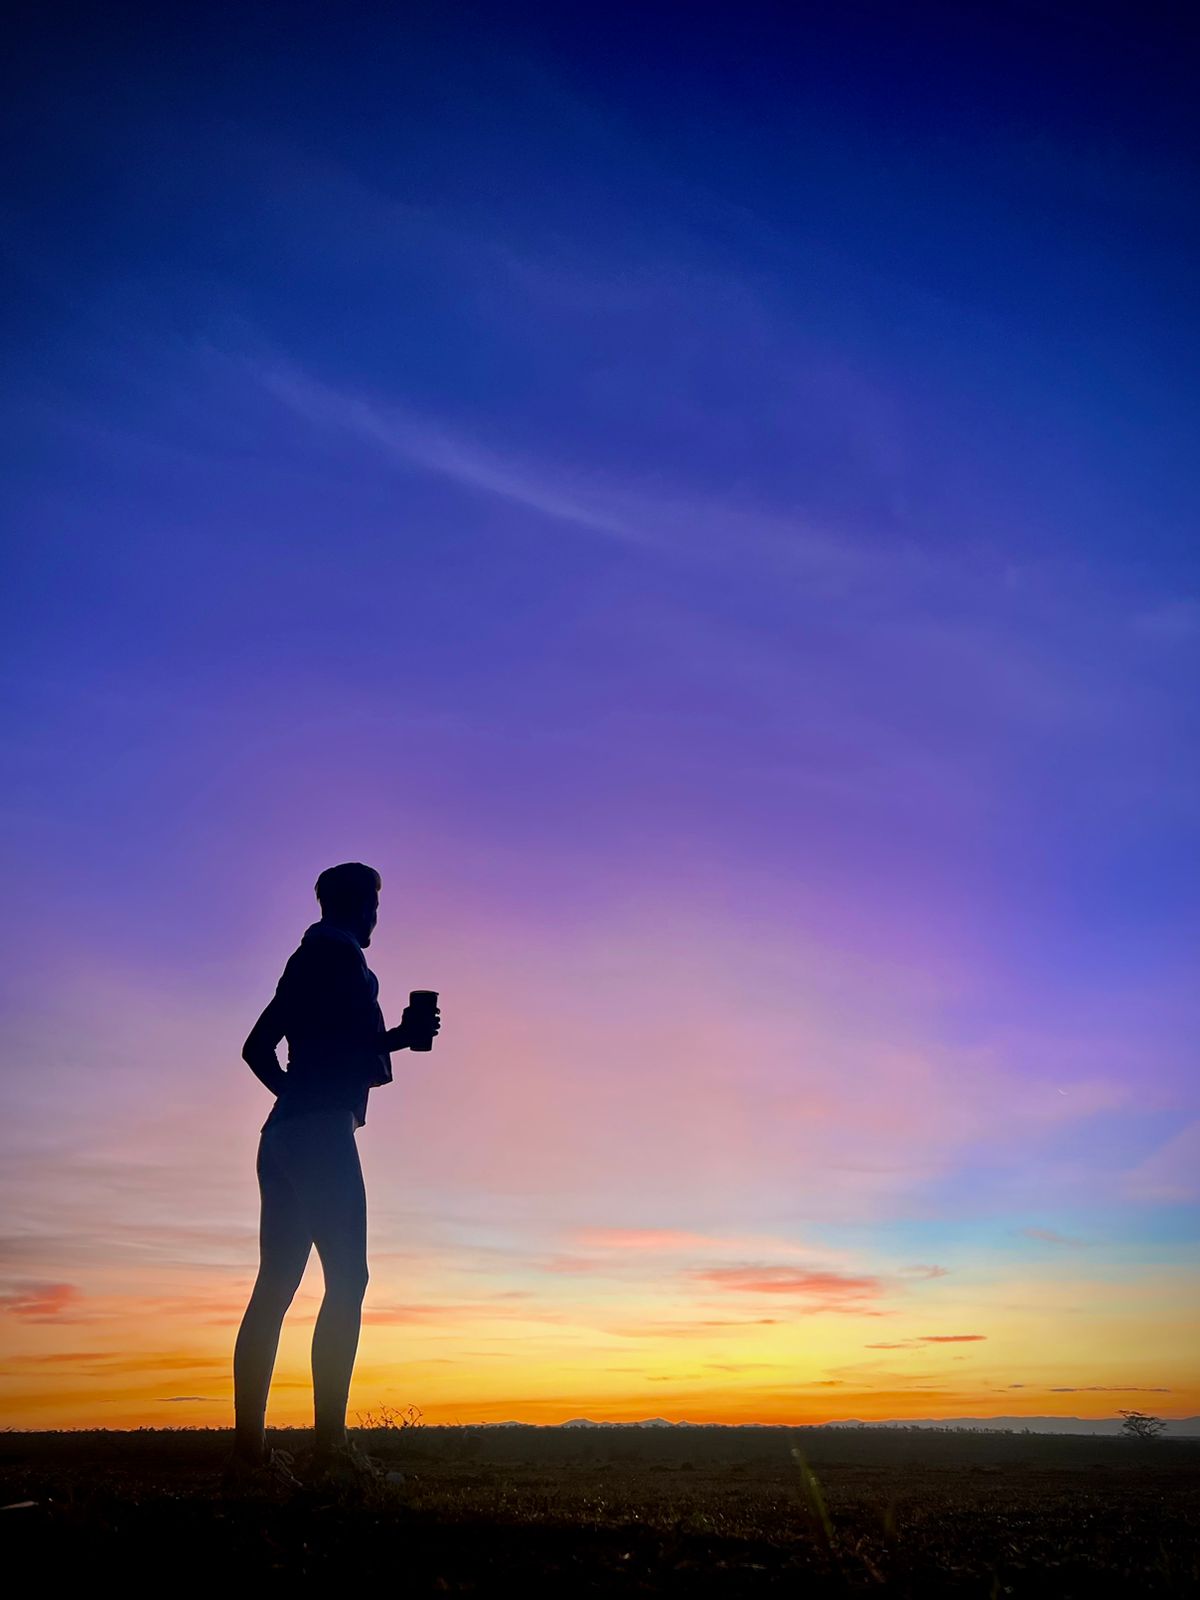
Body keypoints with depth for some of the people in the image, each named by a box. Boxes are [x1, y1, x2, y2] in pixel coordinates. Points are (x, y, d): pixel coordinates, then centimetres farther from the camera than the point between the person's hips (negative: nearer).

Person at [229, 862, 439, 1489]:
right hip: (322, 1131, -9)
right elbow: (337, 1042, -15)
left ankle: (249, 1444, 3)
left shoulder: (306, 957, 25)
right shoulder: (340, 953, -2)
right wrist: (400, 1037, -2)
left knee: (274, 1286, 4)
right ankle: (328, 1443, -16)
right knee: (346, 1279, -11)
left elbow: (257, 1048, 26)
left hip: (283, 1131, 10)